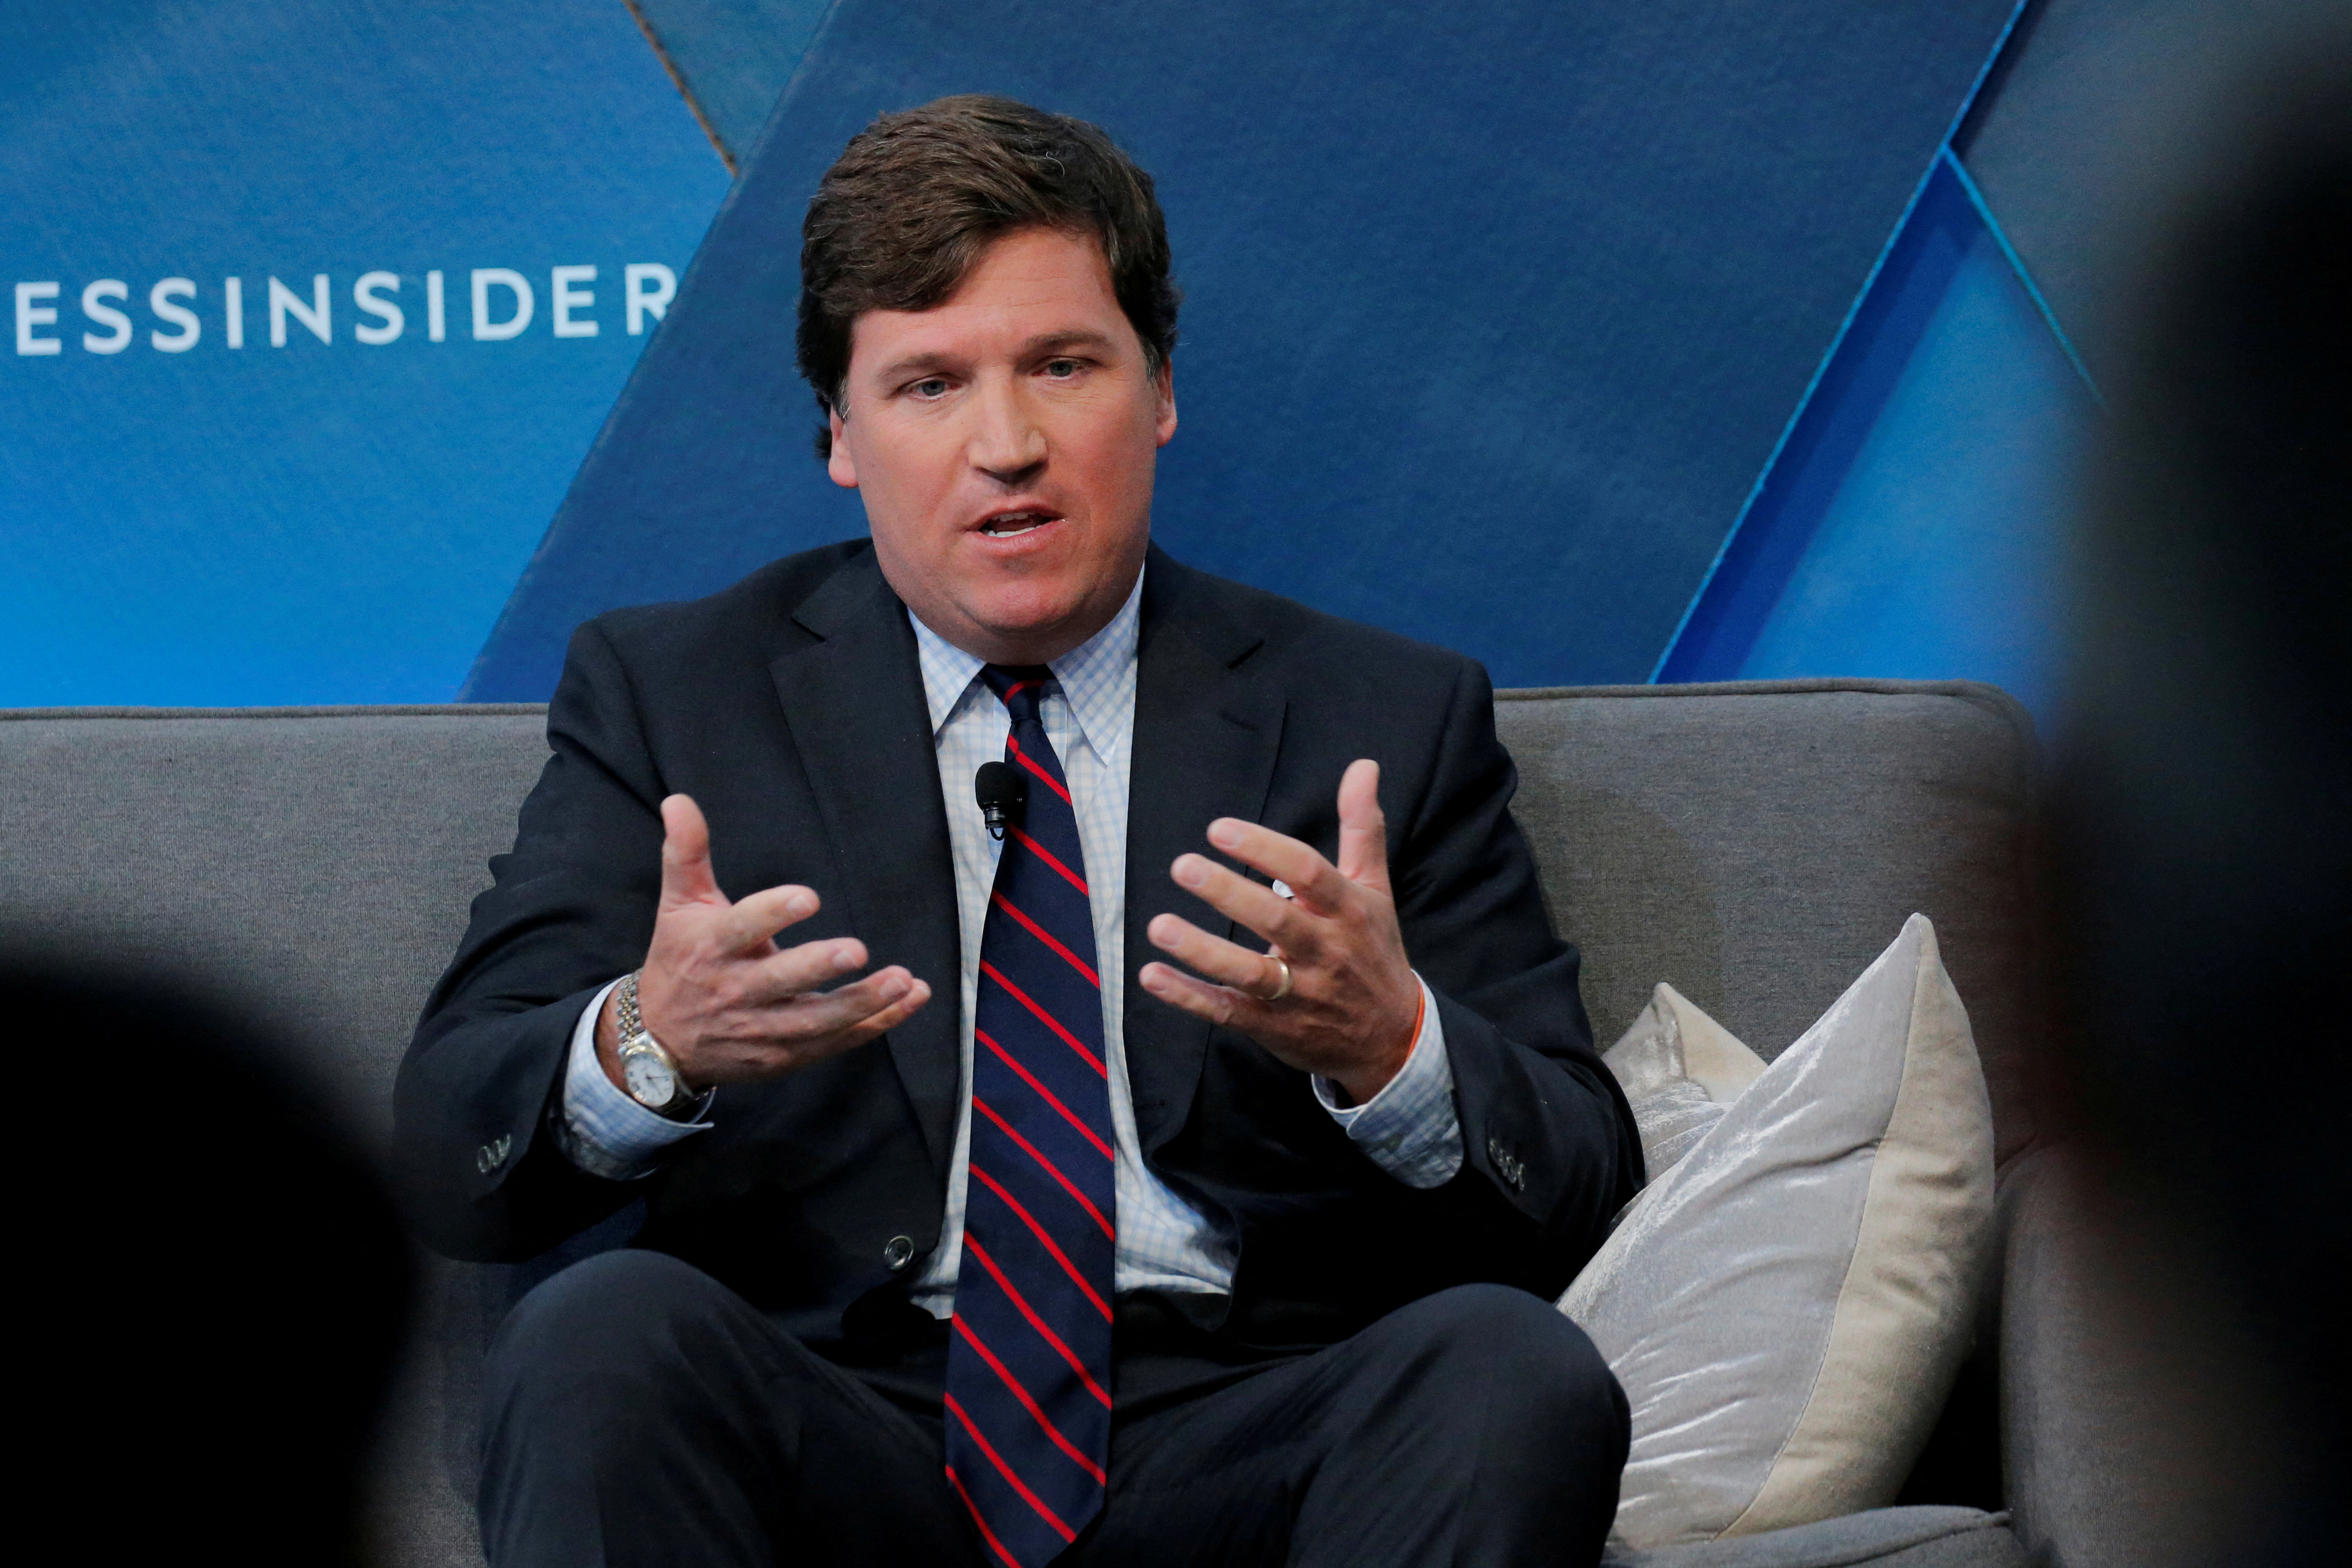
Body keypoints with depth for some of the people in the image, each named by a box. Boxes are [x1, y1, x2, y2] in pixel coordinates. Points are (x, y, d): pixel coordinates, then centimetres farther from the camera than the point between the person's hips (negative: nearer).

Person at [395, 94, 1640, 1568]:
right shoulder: (667, 694, 12)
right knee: (604, 1334, -31)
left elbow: (1580, 1199, 5)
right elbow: (451, 1158, 2)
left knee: (1515, 1369, -29)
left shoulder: (1388, 724, 12)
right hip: (831, 1444, -1)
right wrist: (643, 1050, -21)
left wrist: (1388, 1045, -17)